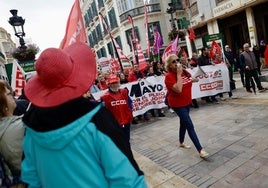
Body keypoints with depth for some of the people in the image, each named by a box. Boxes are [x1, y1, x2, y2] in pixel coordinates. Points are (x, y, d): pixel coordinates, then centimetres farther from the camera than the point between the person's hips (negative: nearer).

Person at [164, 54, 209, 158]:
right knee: (190, 125, -10)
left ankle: (181, 142, 42)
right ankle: (200, 150, -3)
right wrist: (179, 74, -29)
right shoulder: (169, 76, -21)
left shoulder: (184, 71, 0)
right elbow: (178, 89, -34)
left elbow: (189, 81, 18)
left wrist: (194, 79, -4)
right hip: (177, 104, -8)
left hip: (187, 102, 8)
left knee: (183, 122, 21)